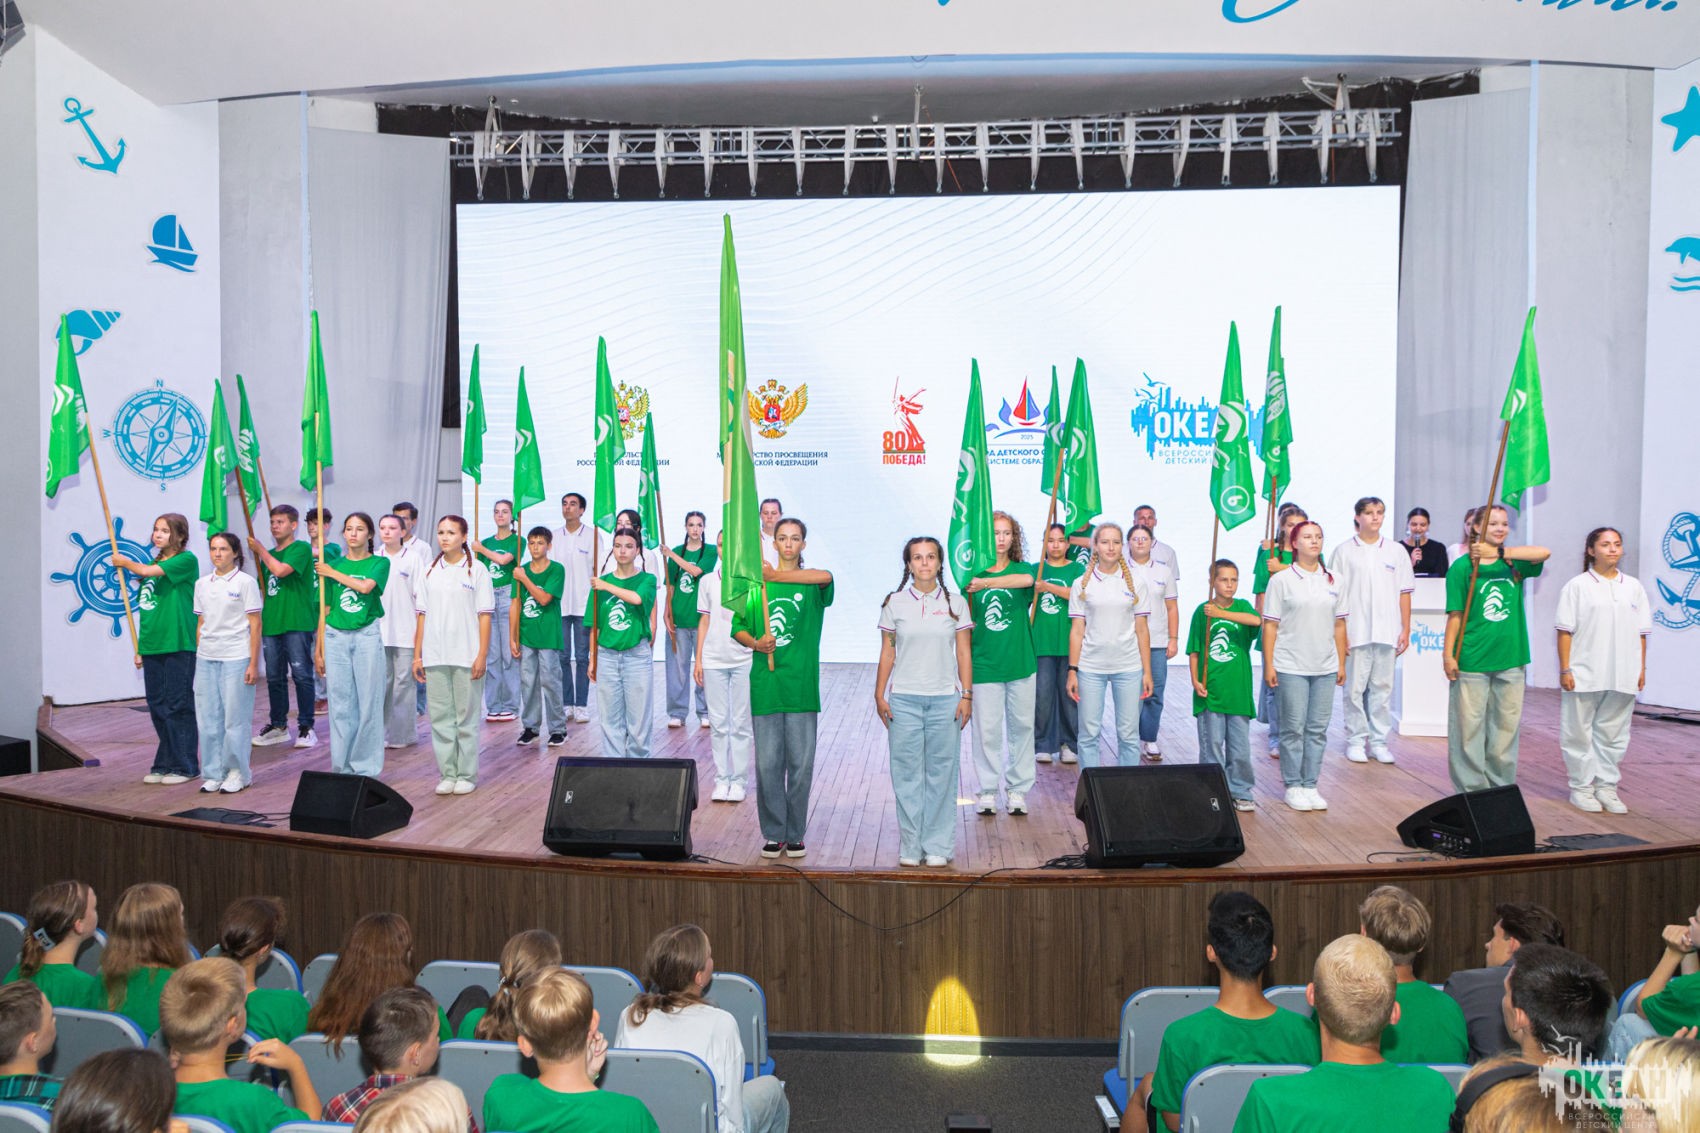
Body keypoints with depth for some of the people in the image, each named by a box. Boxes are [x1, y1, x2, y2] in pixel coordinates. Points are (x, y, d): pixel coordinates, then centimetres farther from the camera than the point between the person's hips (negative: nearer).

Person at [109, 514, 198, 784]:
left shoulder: (186, 559, -6)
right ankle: (165, 765, 21)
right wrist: (139, 647, 16)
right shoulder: (155, 564, 15)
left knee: (178, 706, -2)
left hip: (178, 645, -7)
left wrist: (124, 562, 2)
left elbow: (147, 571, -19)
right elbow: (147, 609, 18)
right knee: (157, 706, 11)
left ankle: (185, 766, 6)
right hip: (152, 646, 7)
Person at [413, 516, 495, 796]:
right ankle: (448, 774, 14)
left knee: (467, 718, 2)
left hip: (466, 656, -3)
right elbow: (422, 615, 10)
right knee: (440, 717, 6)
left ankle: (466, 775, 10)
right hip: (435, 656, 4)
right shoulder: (430, 571, 10)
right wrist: (417, 655, 6)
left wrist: (482, 655, -10)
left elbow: (485, 615, -3)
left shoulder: (476, 570, -1)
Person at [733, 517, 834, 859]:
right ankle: (774, 834, 15)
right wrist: (754, 643, -10)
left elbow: (826, 577, -22)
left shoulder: (812, 583, 4)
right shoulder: (756, 582, 8)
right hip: (765, 684, 1)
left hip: (802, 685, -1)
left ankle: (796, 834, 17)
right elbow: (738, 628, 11)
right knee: (768, 763, 3)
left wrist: (777, 575, -27)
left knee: (801, 763, 4)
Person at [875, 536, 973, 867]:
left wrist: (966, 695, 1)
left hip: (945, 699, 0)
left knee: (941, 772, 2)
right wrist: (879, 695, 3)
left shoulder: (955, 603, 5)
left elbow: (964, 653, 6)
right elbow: (887, 653, 7)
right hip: (904, 699, 0)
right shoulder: (895, 603, 4)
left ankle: (938, 846, 12)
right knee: (907, 773, 2)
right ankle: (910, 846, 11)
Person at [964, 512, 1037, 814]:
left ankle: (1017, 789, 22)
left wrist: (985, 582, -33)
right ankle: (987, 790, 15)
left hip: (1020, 663, 1)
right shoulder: (974, 574, 1)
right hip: (984, 663, -1)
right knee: (987, 730, 1)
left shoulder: (1022, 568, 0)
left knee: (1021, 726, 9)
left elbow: (1027, 580, -26)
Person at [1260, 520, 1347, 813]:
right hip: (1291, 667, -4)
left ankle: (1310, 785, 16)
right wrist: (1268, 665, -9)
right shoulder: (1281, 580, -3)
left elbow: (1339, 625, 12)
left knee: (1318, 728, 7)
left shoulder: (1333, 581, 9)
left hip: (1325, 668, 4)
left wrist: (1341, 663, 9)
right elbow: (1270, 625, -4)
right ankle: (1293, 787, 11)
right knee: (1294, 728, 1)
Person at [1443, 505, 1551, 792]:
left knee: (1506, 726, 10)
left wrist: (1499, 552, -21)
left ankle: (1501, 787, 22)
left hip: (1510, 659, 3)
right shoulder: (1462, 566, -1)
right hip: (1472, 660, -3)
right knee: (1469, 727, 1)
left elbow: (1544, 553, -14)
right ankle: (1471, 789, 12)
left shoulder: (1515, 563, 7)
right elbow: (1455, 615, -3)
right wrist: (1448, 655, -8)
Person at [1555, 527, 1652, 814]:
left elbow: (1641, 632, 13)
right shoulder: (1578, 586, -2)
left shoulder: (1633, 587, 10)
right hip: (1584, 675, -4)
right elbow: (1565, 630, -4)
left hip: (1623, 677, 4)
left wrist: (1641, 669, 8)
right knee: (1580, 733, 3)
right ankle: (1581, 787, 13)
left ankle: (1606, 787, 19)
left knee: (1613, 734, 9)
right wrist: (1565, 669, -9)